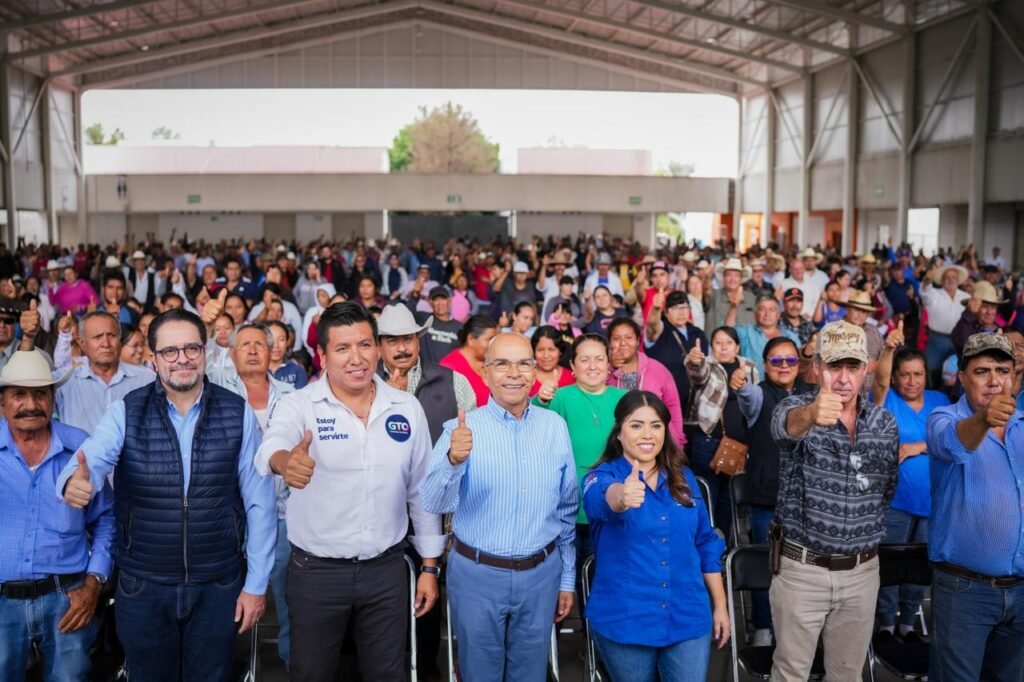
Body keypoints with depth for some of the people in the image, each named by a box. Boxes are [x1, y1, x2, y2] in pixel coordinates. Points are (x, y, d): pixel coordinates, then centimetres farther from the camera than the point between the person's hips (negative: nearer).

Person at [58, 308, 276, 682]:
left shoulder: (238, 413, -6)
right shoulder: (125, 412, -5)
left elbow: (259, 502, -3)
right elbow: (92, 460, -22)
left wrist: (256, 582, -2)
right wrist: (75, 481, -46)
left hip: (219, 585, 0)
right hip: (142, 585, 0)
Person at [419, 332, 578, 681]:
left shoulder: (555, 426, -1)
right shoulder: (462, 429, -10)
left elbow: (567, 510, 7)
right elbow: (434, 503, -22)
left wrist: (567, 578, 10)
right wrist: (453, 461, -42)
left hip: (541, 574, 2)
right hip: (477, 574, -2)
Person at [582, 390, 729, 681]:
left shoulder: (683, 477, 4)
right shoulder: (603, 476, -9)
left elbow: (705, 544, 12)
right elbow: (601, 497, -35)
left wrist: (720, 605, 11)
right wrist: (621, 496, -58)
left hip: (689, 618, 3)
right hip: (624, 621, -2)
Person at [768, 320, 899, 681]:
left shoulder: (886, 422, 2)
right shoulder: (797, 408, -12)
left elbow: (889, 489, 16)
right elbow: (786, 425, -38)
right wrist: (811, 413, -59)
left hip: (862, 571, 3)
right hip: (801, 569, -3)